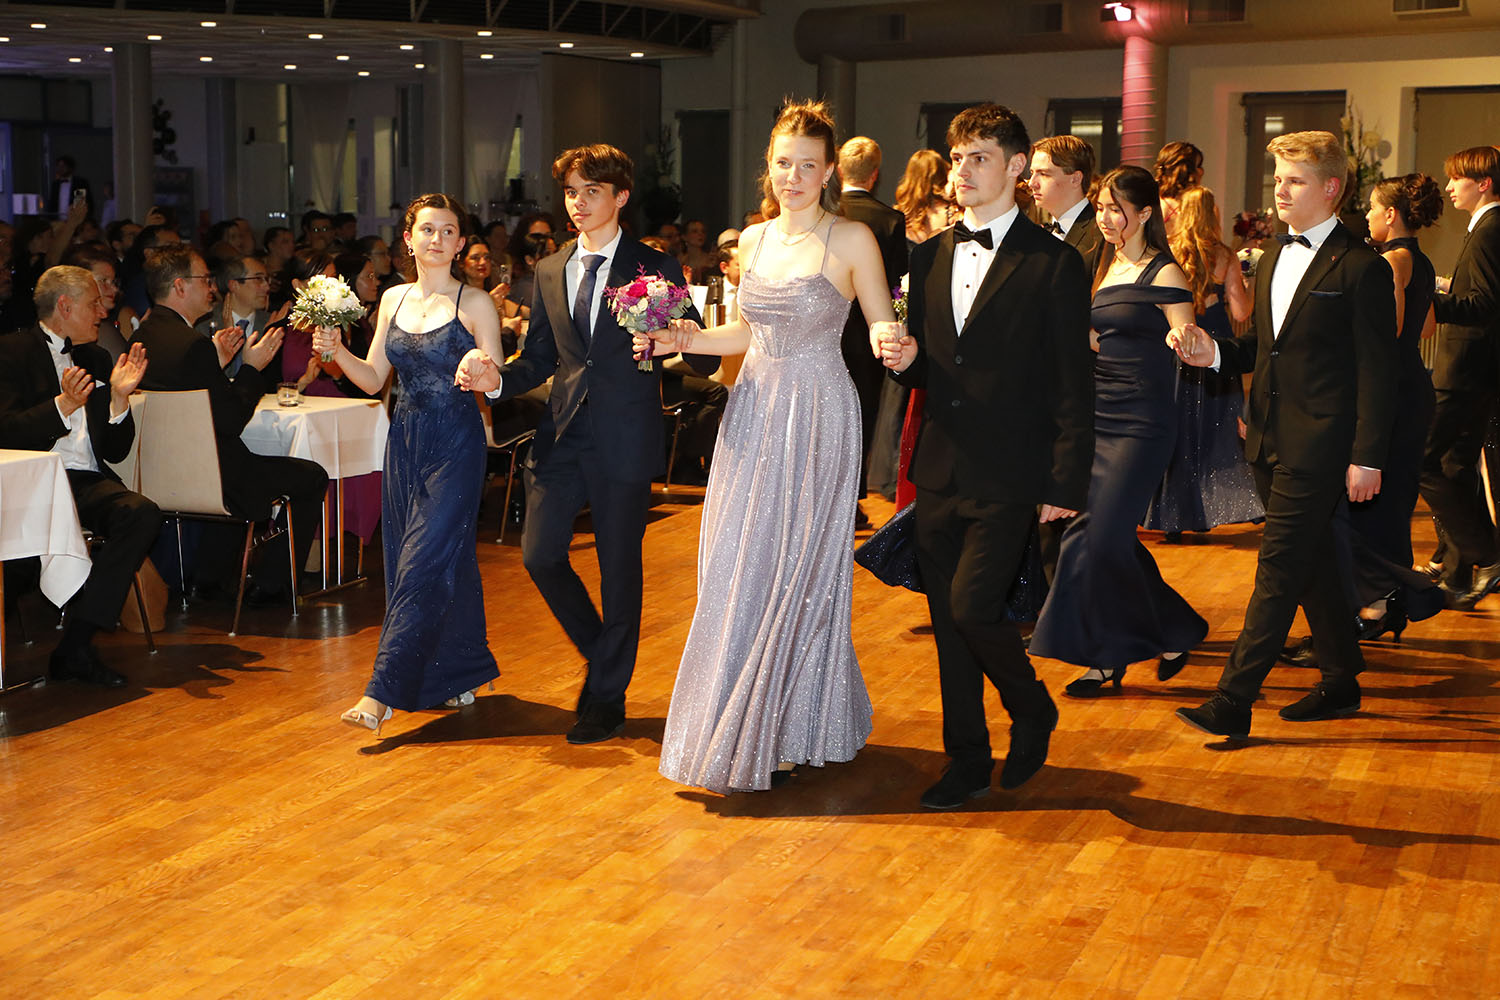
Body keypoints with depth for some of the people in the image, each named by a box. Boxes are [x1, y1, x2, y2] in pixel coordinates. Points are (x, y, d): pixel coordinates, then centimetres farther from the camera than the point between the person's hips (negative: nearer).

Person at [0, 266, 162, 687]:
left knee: (142, 512, -27)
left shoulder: (95, 358, 23)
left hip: (89, 481, 6)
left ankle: (76, 643, -30)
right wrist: (63, 405, -21)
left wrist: (119, 398, 2)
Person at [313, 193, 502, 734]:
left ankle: (384, 691, -9)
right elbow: (373, 379, 10)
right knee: (449, 559, 11)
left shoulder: (475, 305, -5)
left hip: (456, 445, -5)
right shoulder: (394, 299, 11)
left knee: (423, 563, -8)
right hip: (406, 440, 6)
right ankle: (460, 675, 25)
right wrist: (335, 351, -6)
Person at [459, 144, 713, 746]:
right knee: (539, 555, 0)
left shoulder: (656, 268, -1)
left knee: (619, 567, 5)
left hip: (625, 442, -4)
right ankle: (600, 655, 26)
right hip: (562, 436, 4)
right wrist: (497, 379, -5)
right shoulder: (549, 273, 12)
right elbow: (539, 359, 14)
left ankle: (607, 696, 19)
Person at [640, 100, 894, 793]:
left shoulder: (852, 240, -4)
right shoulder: (754, 240, 11)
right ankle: (735, 728, 20)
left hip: (818, 417, -5)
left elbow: (882, 326, -3)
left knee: (796, 570, 0)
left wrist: (889, 340, -25)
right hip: (755, 412, 5)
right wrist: (686, 339, 6)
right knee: (738, 568, 5)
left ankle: (779, 740, 13)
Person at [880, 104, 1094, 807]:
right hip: (938, 470, 6)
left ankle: (1032, 710, 15)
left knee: (973, 606, -14)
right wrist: (905, 359, -6)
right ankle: (967, 761, 24)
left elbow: (1072, 385, -7)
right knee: (946, 618, 10)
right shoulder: (930, 257, 11)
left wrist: (1066, 484, -11)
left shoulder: (1054, 264, -5)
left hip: (1007, 476, -6)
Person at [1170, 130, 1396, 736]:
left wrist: (1367, 457, -15)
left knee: (1279, 569, -8)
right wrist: (1214, 353, -1)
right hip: (1269, 438, 8)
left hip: (1318, 446, -8)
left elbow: (1377, 370, -11)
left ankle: (1232, 702, -8)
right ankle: (1341, 681, 29)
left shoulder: (1362, 268, -9)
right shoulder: (1275, 259, 16)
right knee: (1312, 563, 16)